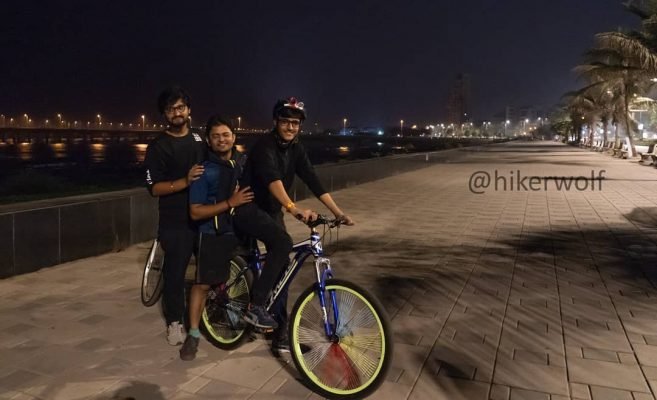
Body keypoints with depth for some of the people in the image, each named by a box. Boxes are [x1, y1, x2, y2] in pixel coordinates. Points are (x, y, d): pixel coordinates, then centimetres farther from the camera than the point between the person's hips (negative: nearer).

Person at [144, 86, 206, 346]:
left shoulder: (200, 139, 10)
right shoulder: (158, 147, -6)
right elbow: (154, 188, -12)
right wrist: (186, 181, -26)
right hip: (175, 223, -4)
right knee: (175, 272, 3)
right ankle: (174, 322, 20)